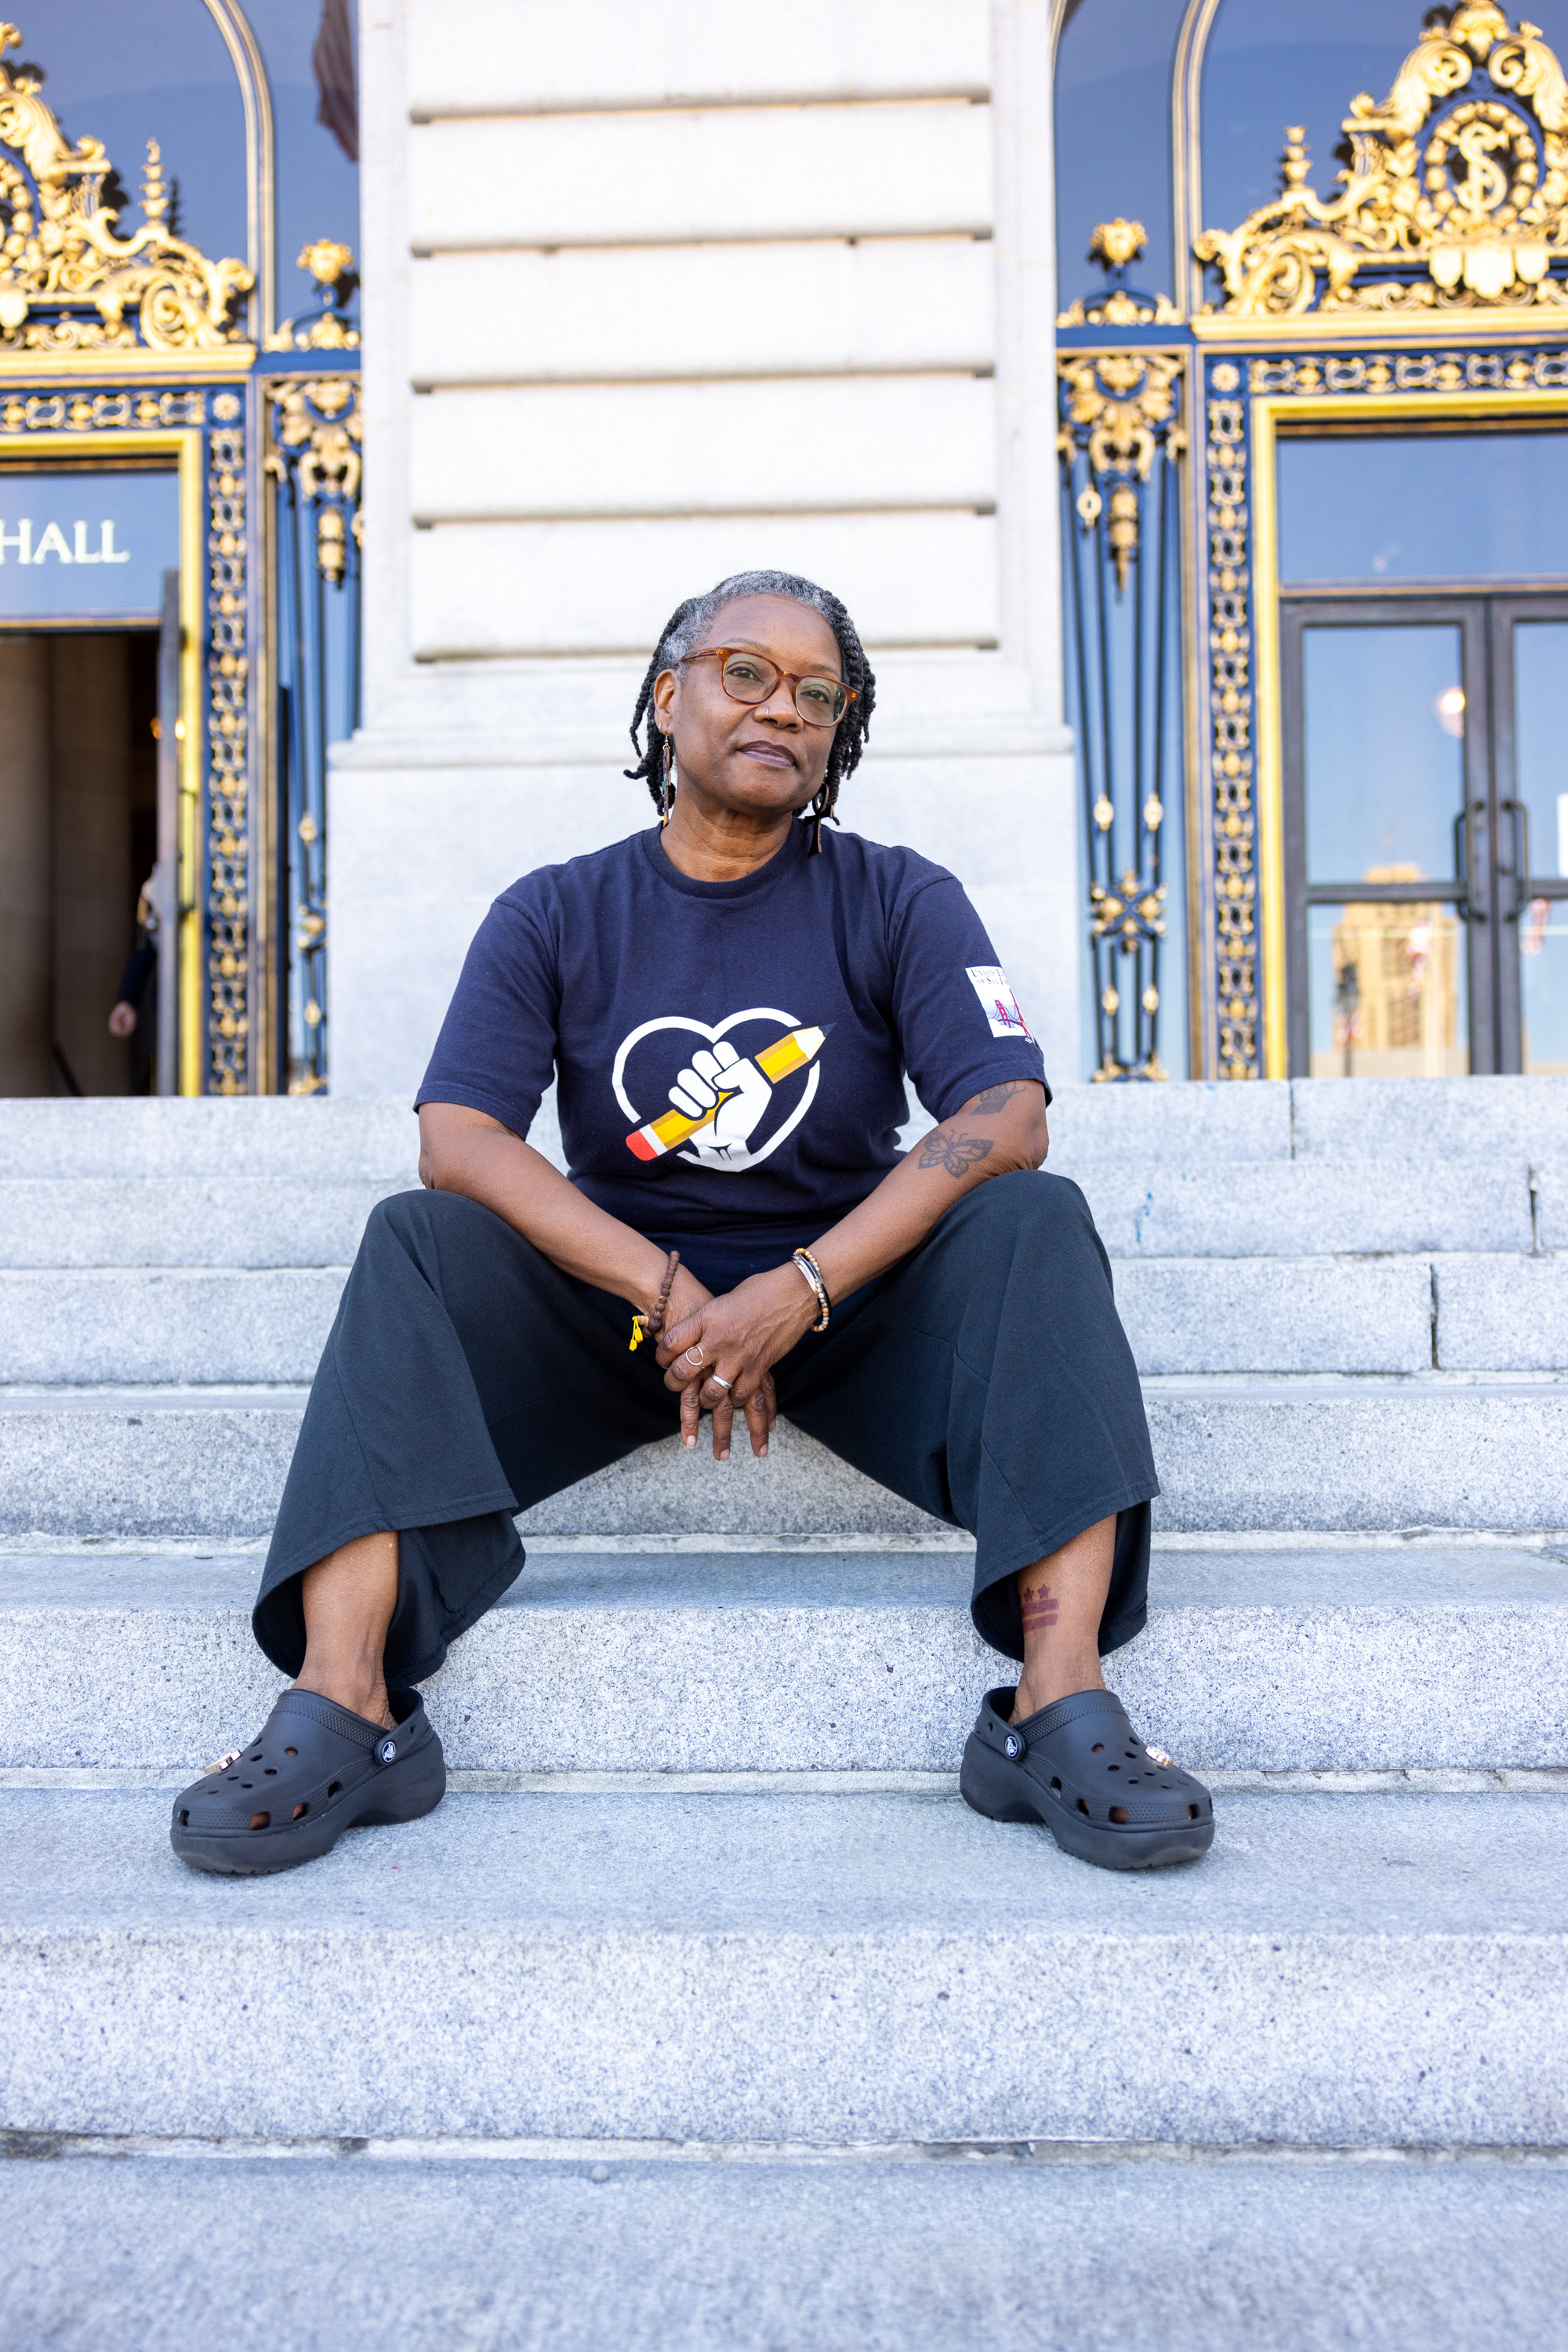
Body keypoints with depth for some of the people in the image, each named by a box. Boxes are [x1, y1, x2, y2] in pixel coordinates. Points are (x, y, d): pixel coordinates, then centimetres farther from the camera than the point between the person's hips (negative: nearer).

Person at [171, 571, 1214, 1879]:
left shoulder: (899, 903, 1)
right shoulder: (556, 916, 3)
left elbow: (1009, 1118, -14)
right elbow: (457, 1140, -12)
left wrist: (797, 1292, -26)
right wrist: (670, 1295, -25)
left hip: (854, 1298, 0)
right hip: (617, 1305, 1)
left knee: (1033, 1222, -26)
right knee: (415, 1240, -23)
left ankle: (1061, 1709, -33)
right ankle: (343, 1709, -30)